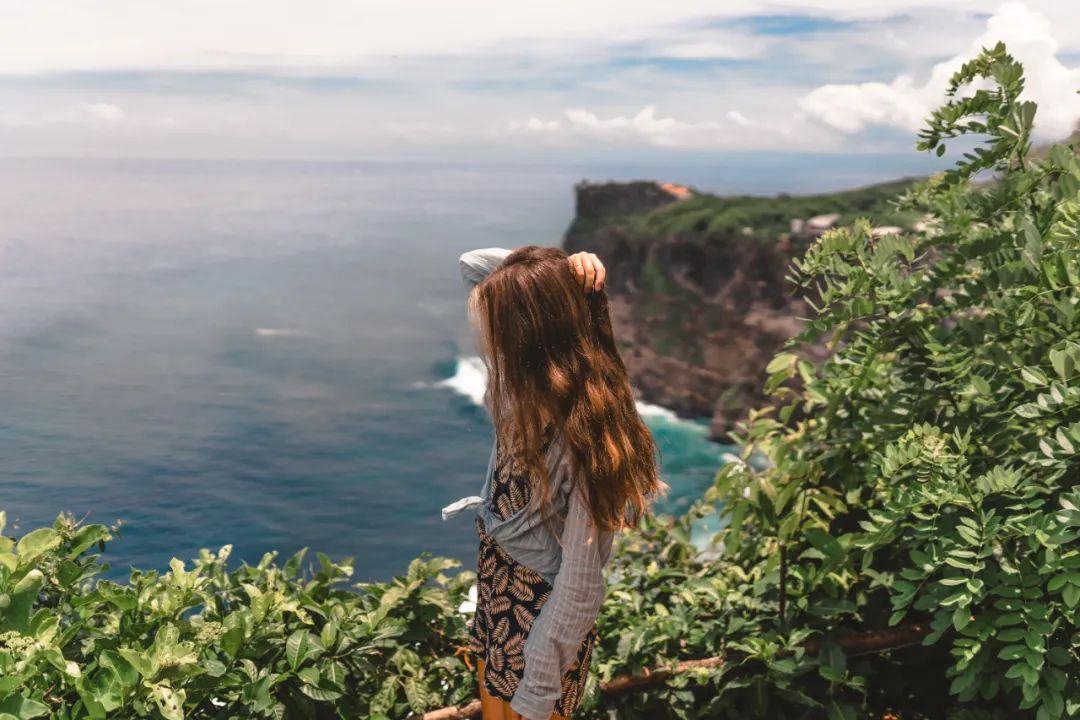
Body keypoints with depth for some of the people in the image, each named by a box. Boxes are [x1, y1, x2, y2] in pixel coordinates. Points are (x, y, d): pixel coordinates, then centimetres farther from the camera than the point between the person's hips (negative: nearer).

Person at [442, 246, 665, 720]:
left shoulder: (584, 442, -33)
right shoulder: (528, 388, -13)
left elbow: (580, 583, -26)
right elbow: (472, 266, -4)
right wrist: (555, 274, -20)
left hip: (542, 623, -7)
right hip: (497, 604, 7)